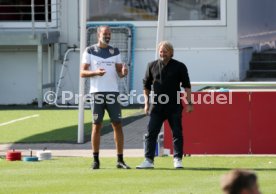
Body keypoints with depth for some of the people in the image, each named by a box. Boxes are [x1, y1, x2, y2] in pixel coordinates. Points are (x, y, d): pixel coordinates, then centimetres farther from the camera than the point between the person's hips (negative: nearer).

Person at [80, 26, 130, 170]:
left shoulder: (115, 52, 13)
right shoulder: (90, 51, 4)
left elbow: (119, 72, 11)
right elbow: (82, 72, 1)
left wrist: (123, 72, -13)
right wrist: (95, 72, -18)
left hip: (113, 92, 2)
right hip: (97, 92, -2)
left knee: (117, 125, -1)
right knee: (97, 126, 0)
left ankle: (120, 160, 3)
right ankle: (95, 160, 6)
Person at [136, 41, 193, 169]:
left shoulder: (179, 67, 2)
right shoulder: (152, 66, 8)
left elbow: (186, 86, 4)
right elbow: (146, 86, 15)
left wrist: (189, 103, -4)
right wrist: (146, 103, 8)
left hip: (174, 106, -2)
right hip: (157, 106, 2)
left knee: (177, 133, -1)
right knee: (151, 133, -3)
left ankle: (178, 159, 6)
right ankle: (148, 160, -1)